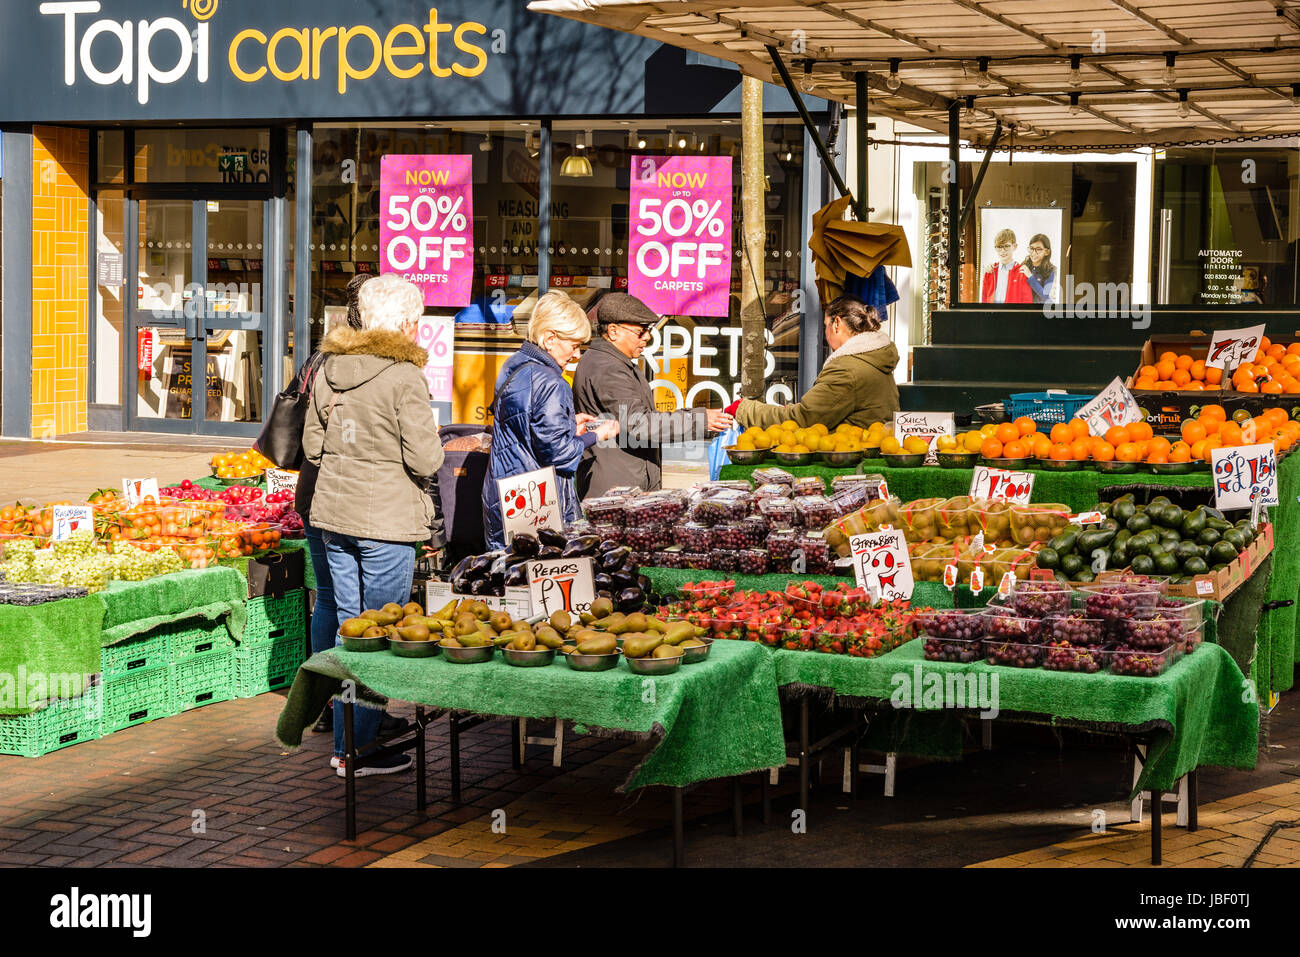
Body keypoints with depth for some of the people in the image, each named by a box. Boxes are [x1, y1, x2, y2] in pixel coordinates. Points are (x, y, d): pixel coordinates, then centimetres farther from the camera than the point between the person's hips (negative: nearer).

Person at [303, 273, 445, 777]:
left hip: (334, 512, 7)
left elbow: (312, 445, 11)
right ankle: (359, 749, 4)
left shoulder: (329, 369, 6)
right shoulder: (404, 376, -15)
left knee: (349, 625, 16)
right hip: (386, 518, -7)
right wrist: (430, 439, 4)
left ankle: (345, 737, 23)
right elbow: (424, 459, -16)